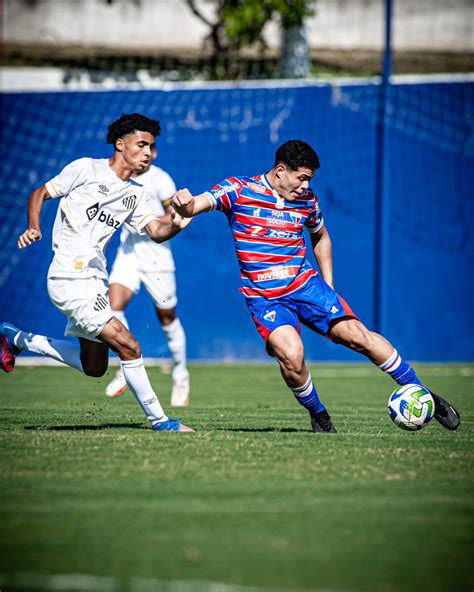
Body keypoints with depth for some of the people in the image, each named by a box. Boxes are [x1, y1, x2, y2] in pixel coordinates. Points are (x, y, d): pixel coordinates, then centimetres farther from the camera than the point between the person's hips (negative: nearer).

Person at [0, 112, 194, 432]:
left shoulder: (137, 195, 13)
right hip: (70, 278, -9)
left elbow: (156, 232, -2)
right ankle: (159, 420, -4)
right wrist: (34, 227, -17)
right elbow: (39, 194, 1)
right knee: (129, 347, -15)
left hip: (95, 280, 9)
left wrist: (176, 225, -23)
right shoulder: (86, 169, -5)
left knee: (94, 367, 16)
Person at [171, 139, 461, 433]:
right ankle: (318, 414, 1)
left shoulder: (307, 200, 6)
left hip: (306, 284, 3)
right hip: (264, 297, -3)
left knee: (356, 334, -11)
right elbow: (197, 205, -17)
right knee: (291, 354, -27)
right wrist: (184, 204, -42)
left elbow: (320, 237, 24)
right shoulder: (238, 190, -6)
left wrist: (328, 286, 17)